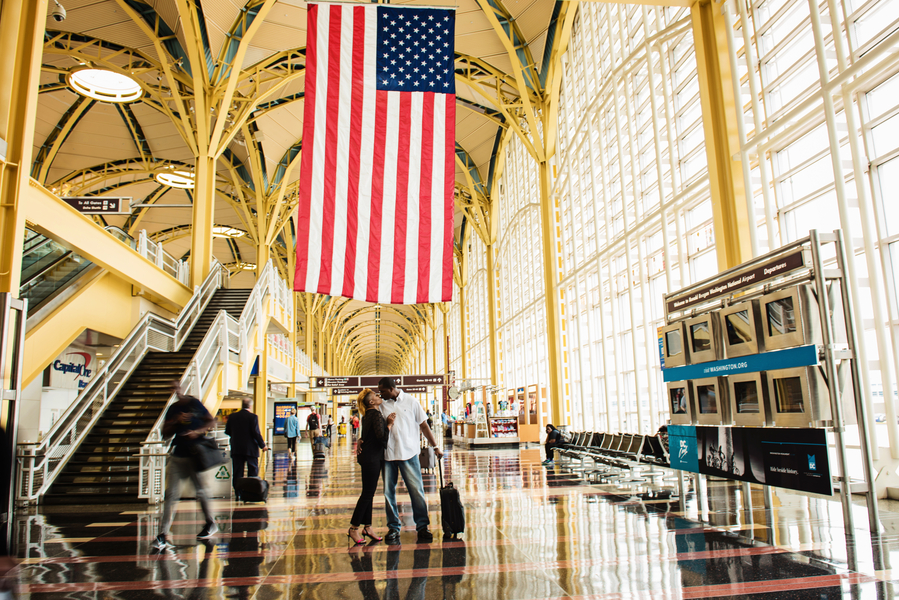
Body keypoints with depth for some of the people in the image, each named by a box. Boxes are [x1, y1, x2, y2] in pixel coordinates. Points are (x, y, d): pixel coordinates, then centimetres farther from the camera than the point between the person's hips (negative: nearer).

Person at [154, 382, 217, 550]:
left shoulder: (195, 403, -2)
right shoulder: (172, 409, 9)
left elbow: (210, 421, 1)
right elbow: (165, 433, 7)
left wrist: (198, 431, -15)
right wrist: (176, 422, -9)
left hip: (195, 455, -3)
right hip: (177, 456, 3)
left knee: (200, 491, 6)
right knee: (171, 495, -3)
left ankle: (211, 524, 25)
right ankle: (163, 535, -3)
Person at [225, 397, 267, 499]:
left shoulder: (232, 417, 3)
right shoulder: (253, 417, -11)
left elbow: (227, 432, 9)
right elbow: (256, 433, -13)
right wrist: (262, 445, -3)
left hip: (236, 449, 3)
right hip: (251, 449, -3)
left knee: (237, 472, 8)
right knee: (253, 471, 7)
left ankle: (237, 494, 6)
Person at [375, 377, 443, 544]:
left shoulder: (411, 402, 3)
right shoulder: (381, 405, 7)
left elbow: (424, 425, 7)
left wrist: (435, 446, 4)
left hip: (408, 453, -2)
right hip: (387, 454, 2)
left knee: (416, 490, -1)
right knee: (388, 492, 5)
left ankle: (422, 526, 10)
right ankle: (393, 527, 18)